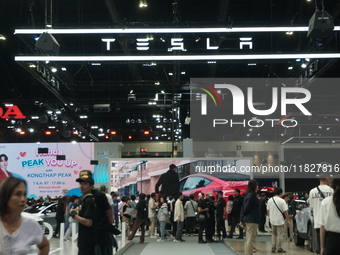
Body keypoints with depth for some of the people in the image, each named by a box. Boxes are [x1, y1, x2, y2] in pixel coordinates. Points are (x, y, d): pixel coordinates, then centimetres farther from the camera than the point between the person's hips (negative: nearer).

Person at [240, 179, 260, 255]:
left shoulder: (248, 195, 13)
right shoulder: (252, 195, -14)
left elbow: (243, 207, 12)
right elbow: (246, 207, -16)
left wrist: (242, 219, 10)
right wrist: (243, 215, 4)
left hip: (248, 220, 9)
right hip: (252, 220, -9)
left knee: (248, 240, 12)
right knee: (251, 240, -8)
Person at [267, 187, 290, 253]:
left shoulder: (270, 200, 2)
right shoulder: (282, 201, -13)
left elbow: (268, 210, 9)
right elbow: (285, 211, -12)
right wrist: (288, 220, -4)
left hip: (272, 220, 5)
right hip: (280, 221, -5)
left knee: (273, 234, 16)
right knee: (280, 235, 3)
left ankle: (273, 248, 14)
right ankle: (279, 249, 5)